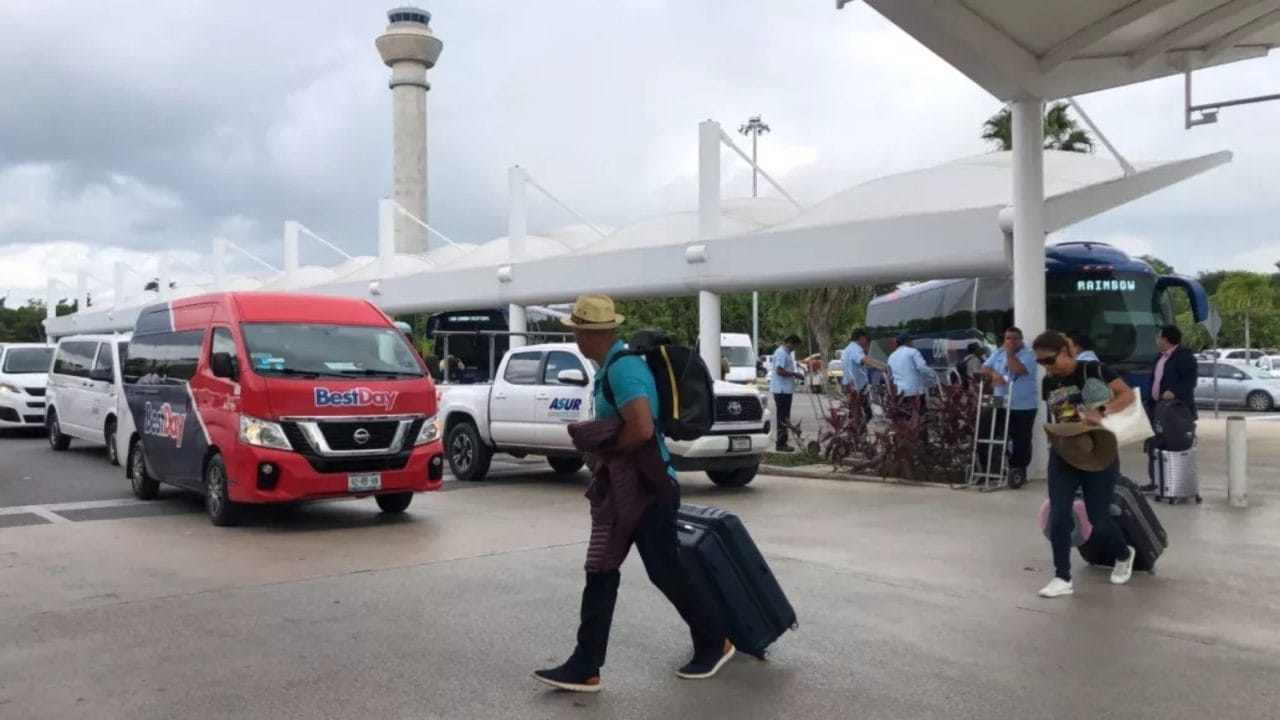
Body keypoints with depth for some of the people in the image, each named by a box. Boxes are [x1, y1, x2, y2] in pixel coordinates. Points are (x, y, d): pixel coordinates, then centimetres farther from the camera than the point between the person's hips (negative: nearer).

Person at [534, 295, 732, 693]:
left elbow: (641, 429, -33)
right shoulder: (613, 365, 9)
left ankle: (715, 643, 25)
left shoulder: (624, 367, -23)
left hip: (649, 488, -10)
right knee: (600, 573, 6)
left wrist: (603, 454, -17)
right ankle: (585, 668, 9)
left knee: (665, 572, 3)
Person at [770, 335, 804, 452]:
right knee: (783, 417, -8)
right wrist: (795, 374, -17)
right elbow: (780, 371, -23)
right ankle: (781, 444, -5)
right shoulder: (781, 353, -15)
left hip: (785, 389, 11)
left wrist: (795, 374, 15)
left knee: (784, 416, 12)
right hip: (782, 389, -11)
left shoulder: (786, 353, 18)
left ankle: (782, 442, 17)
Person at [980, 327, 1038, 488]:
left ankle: (1019, 472, 8)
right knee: (984, 430, 4)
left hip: (1023, 407, -5)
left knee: (1021, 441, 0)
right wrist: (993, 373, -15)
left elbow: (1017, 369, -24)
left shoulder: (1028, 354, -7)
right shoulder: (998, 354, 12)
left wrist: (1010, 353, -13)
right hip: (1000, 405, 6)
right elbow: (984, 368, 6)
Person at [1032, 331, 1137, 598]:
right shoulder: (1048, 384, 5)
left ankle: (1124, 555, 36)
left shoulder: (1093, 370, -10)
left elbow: (1129, 395, -13)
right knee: (1058, 519, -6)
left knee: (1098, 520, 4)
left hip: (1098, 455, -4)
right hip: (1062, 458, 4)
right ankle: (1063, 578, 5)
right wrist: (1053, 435, -8)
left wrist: (1101, 411, -29)